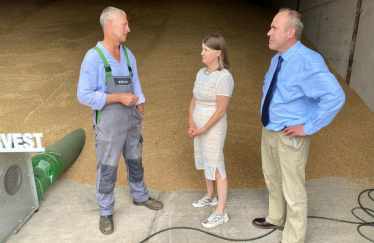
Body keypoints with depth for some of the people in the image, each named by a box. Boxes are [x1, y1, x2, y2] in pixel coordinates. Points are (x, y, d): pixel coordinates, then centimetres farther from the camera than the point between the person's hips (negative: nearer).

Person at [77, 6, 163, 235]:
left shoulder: (128, 55, 3)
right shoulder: (93, 57, -17)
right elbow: (85, 96, -18)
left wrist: (141, 113, 6)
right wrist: (119, 98, -22)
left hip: (131, 122, 6)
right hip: (109, 126, -6)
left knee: (135, 162, 21)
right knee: (107, 171, 8)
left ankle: (141, 196, 43)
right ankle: (106, 212, 30)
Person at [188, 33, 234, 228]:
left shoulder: (223, 77, -20)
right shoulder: (201, 73, 4)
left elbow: (221, 110, -20)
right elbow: (194, 101, 7)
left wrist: (204, 129, -14)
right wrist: (192, 123, -6)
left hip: (213, 129, -8)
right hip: (199, 127, 8)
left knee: (216, 167, 1)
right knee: (205, 162, 20)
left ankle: (221, 212, 14)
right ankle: (210, 196, 41)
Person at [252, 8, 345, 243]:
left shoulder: (308, 62, -24)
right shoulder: (277, 59, 4)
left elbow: (335, 97, -32)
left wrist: (308, 127, -25)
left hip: (290, 137, -9)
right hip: (269, 131, 9)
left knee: (293, 190, 9)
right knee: (272, 179, 26)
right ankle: (276, 219, 51)